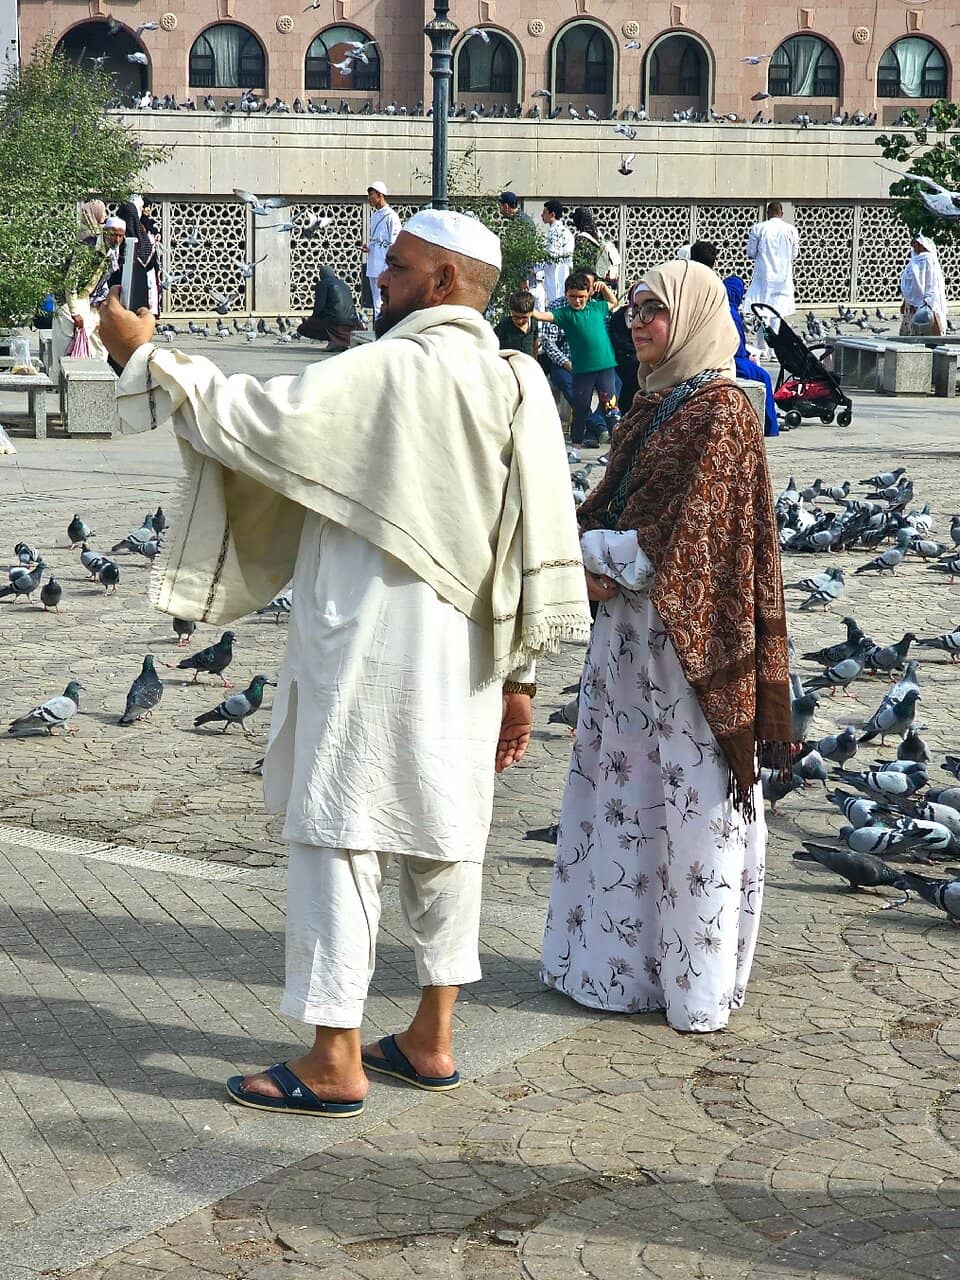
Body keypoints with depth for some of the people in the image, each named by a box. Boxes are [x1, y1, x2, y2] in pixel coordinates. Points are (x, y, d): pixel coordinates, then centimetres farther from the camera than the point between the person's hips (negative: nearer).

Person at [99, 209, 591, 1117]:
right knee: (444, 837, 14)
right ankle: (431, 1040, 23)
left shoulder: (384, 370, -16)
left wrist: (144, 353, -5)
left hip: (368, 655, -7)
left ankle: (334, 1061, 6)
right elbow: (539, 547, 7)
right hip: (465, 660, 8)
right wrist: (519, 676, 13)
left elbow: (255, 418, -18)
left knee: (337, 838, 1)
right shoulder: (517, 385, 6)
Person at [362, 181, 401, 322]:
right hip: (373, 268, 9)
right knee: (375, 304, 12)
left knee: (382, 305, -10)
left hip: (384, 268, -9)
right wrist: (367, 247, 4)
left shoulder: (391, 216, -11)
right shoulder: (374, 216, 15)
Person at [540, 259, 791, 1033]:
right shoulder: (653, 402, 13)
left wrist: (591, 549, -10)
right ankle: (625, 958, 24)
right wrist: (597, 559, -5)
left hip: (688, 630, -9)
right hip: (629, 625, 9)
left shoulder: (721, 410, -13)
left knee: (692, 796, 0)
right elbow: (612, 506, 15)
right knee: (623, 787, 13)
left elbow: (682, 534, -19)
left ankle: (698, 980, 10)